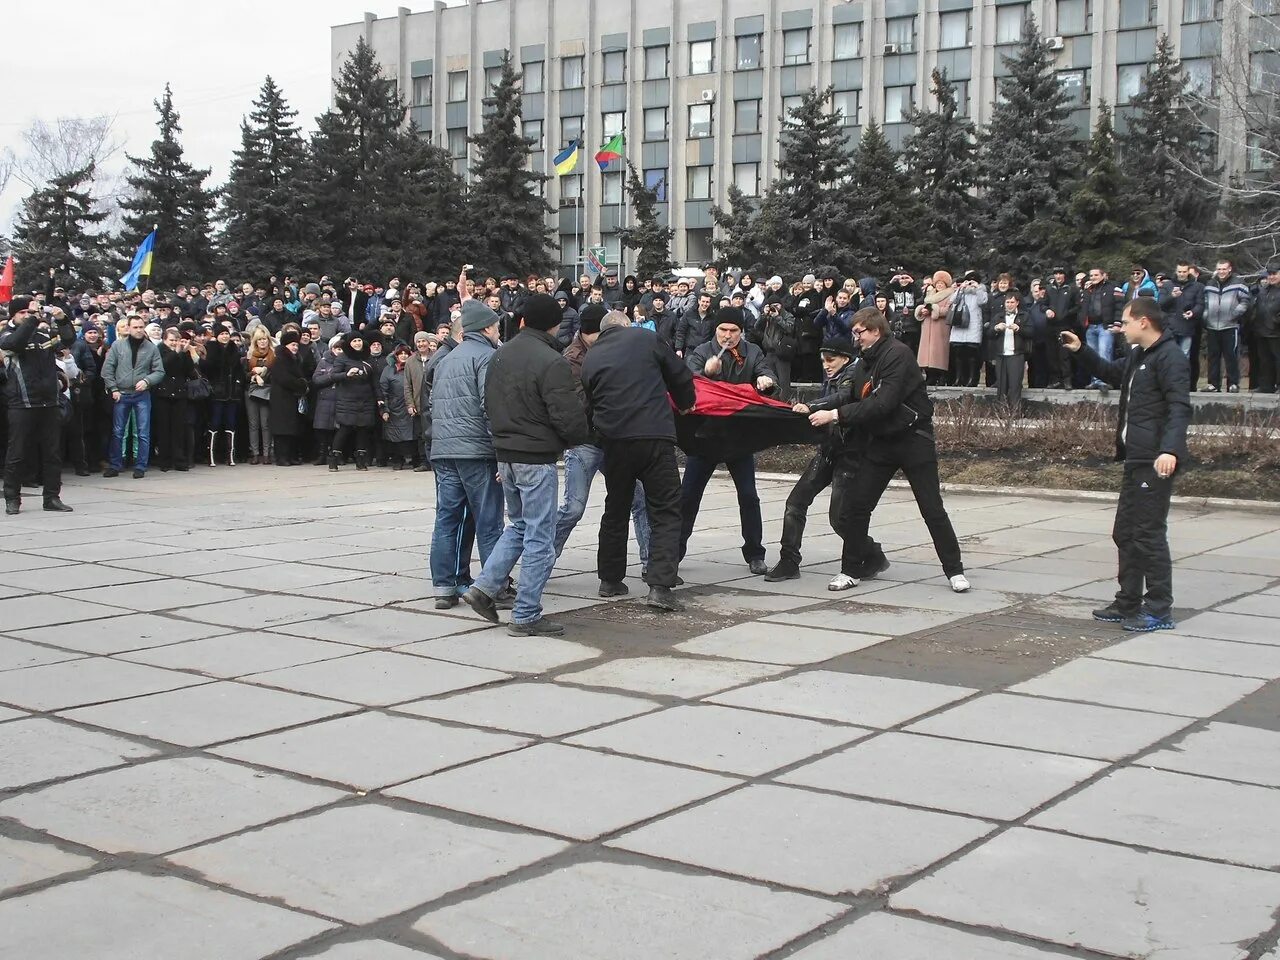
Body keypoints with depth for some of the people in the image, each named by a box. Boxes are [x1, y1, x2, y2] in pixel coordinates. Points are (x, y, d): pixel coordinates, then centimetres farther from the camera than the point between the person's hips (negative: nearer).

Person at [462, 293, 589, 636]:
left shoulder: (500, 355, 8)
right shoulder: (551, 362, -18)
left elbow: (489, 404, 15)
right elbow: (568, 416, -20)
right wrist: (578, 438, 0)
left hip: (505, 453, 8)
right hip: (537, 458, -8)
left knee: (519, 525, 23)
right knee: (540, 537, 1)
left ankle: (484, 587, 14)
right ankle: (526, 617, 4)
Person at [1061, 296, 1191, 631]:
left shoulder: (1169, 358, -13)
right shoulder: (1137, 356, 17)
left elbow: (1179, 408, -23)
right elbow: (1111, 372, 36)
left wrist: (1170, 449, -35)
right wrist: (1080, 351, 23)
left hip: (1156, 462, -10)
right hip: (1136, 460, 10)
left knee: (1149, 535, -6)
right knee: (1125, 533, 14)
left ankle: (1159, 610, 1)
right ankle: (1128, 603, 23)